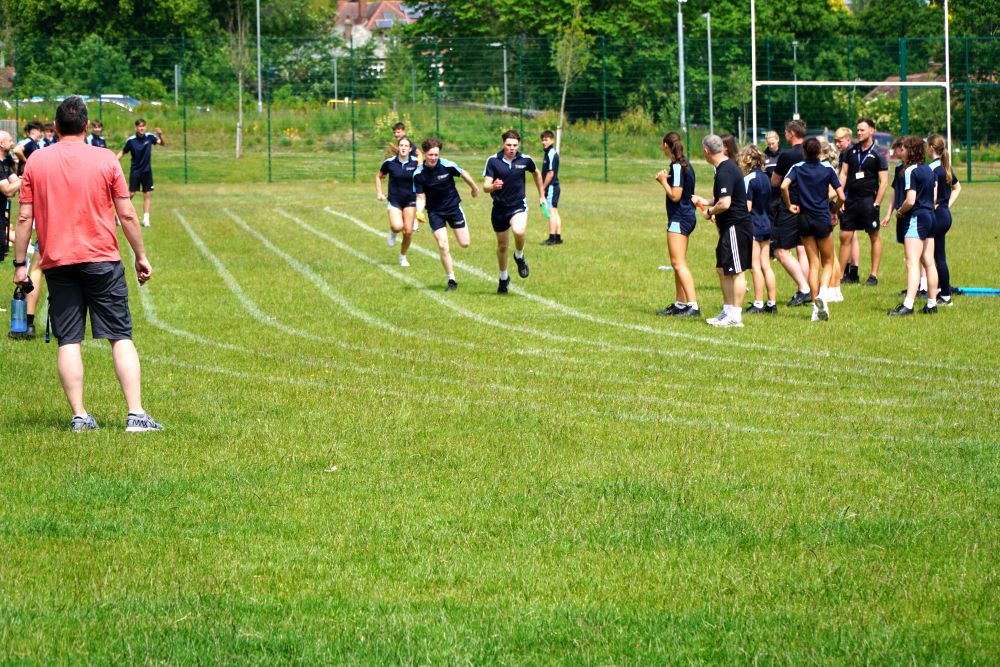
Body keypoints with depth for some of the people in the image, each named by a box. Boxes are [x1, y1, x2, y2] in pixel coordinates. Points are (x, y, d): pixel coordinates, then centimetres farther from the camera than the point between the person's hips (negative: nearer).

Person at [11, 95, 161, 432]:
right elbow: (127, 214, 0)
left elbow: (24, 217, 2)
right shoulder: (106, 160, -1)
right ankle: (136, 413, -7)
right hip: (102, 259, -1)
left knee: (68, 341, 4)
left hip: (57, 263, 1)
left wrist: (19, 262, 8)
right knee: (121, 338, 1)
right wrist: (141, 256, 9)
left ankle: (79, 415, 0)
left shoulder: (36, 162, 2)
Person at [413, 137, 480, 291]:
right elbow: (420, 197, -8)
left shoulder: (447, 165, -16)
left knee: (464, 244, 0)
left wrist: (474, 188, 17)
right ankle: (451, 280, 2)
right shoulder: (419, 174, -14)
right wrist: (419, 212, -27)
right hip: (435, 212, 0)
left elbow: (463, 174, 3)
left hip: (453, 207, 0)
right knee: (443, 246, -11)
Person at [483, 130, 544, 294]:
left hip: (518, 205, -1)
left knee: (519, 232, -32)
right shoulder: (493, 161, -9)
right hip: (500, 208, 1)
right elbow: (485, 186, -14)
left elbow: (536, 173, 17)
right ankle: (503, 279, 33)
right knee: (502, 246, 10)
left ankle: (519, 257, 0)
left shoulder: (525, 160, -5)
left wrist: (541, 195, 23)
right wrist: (492, 186, -37)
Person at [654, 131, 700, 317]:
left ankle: (693, 305, -19)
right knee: (678, 263, 16)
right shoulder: (685, 165, 12)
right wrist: (666, 180, 11)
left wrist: (664, 181, -8)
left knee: (678, 262, -12)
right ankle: (680, 304, 22)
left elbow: (675, 196, -20)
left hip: (679, 218, -10)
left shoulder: (677, 166, -16)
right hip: (687, 217, 10)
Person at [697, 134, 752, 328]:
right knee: (722, 268, 15)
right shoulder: (728, 167, 14)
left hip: (736, 227, -10)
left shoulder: (725, 172, -19)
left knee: (736, 272, -6)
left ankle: (736, 316, -4)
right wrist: (706, 202, 35)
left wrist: (710, 212, -10)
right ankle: (728, 310, 22)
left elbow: (725, 203, -27)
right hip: (729, 227, 10)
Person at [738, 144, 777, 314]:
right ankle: (772, 303, 10)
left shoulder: (749, 179, -14)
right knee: (766, 266, 10)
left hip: (753, 226, -8)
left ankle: (758, 304, -2)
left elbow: (747, 207, -17)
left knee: (755, 266, -3)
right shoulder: (765, 177, 10)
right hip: (766, 224, 8)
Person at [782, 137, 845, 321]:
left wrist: (789, 205, -4)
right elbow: (841, 197, -6)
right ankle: (823, 293, -17)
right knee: (828, 263, 11)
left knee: (813, 264, 9)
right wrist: (834, 212, 13)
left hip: (805, 220, 2)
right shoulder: (828, 168, -3)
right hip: (823, 220, -1)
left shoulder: (797, 168, -2)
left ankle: (816, 307, 4)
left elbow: (784, 186, -20)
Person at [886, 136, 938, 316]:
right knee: (929, 262, 12)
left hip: (915, 219, -9)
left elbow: (910, 200, -20)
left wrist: (899, 212, -5)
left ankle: (908, 304, -22)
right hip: (930, 217, 9)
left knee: (912, 263, -14)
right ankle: (932, 304, 16)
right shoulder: (928, 170, 12)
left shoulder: (910, 171, -14)